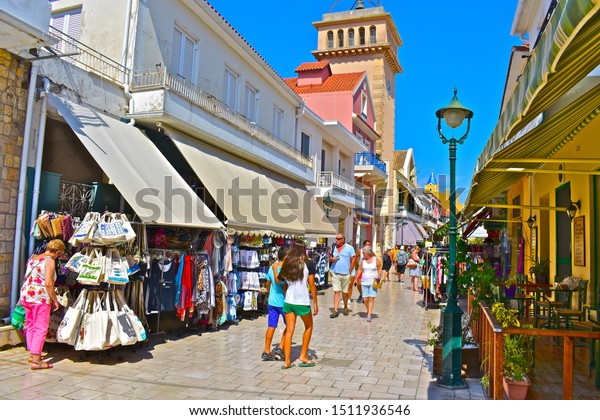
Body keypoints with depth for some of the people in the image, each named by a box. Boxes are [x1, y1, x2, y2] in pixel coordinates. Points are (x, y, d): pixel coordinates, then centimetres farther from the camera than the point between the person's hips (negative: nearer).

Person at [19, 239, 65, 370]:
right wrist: (55, 300, -8)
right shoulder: (50, 261, -11)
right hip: (40, 297, -8)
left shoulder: (32, 258, 12)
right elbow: (48, 284, -18)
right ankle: (36, 361, -1)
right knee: (41, 329, -1)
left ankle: (32, 354, 30)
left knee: (30, 326, 19)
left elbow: (27, 277, 19)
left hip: (25, 295, 8)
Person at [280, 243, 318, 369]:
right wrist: (315, 303, 0)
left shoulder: (286, 265, 6)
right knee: (308, 326, 19)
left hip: (288, 301, 3)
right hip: (302, 302, -3)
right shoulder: (308, 264, -4)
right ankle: (303, 356, 20)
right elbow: (312, 285, -5)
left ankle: (287, 361, 11)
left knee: (289, 330, 9)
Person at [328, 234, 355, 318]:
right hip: (335, 273, 2)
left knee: (345, 292, 10)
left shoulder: (349, 248, -1)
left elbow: (353, 260, 0)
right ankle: (335, 310, -3)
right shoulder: (334, 247, 10)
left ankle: (345, 307, 31)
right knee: (336, 292, -4)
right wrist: (331, 259, -5)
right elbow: (330, 258, 18)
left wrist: (350, 270, -6)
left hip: (345, 274, -2)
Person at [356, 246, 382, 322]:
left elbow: (379, 269, 4)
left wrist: (379, 277, -11)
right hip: (364, 282, 3)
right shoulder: (363, 260, 5)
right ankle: (368, 310, 28)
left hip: (373, 282, -3)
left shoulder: (376, 259, -2)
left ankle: (369, 315, -5)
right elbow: (360, 270, 8)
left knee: (371, 298, -8)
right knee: (365, 299, 1)